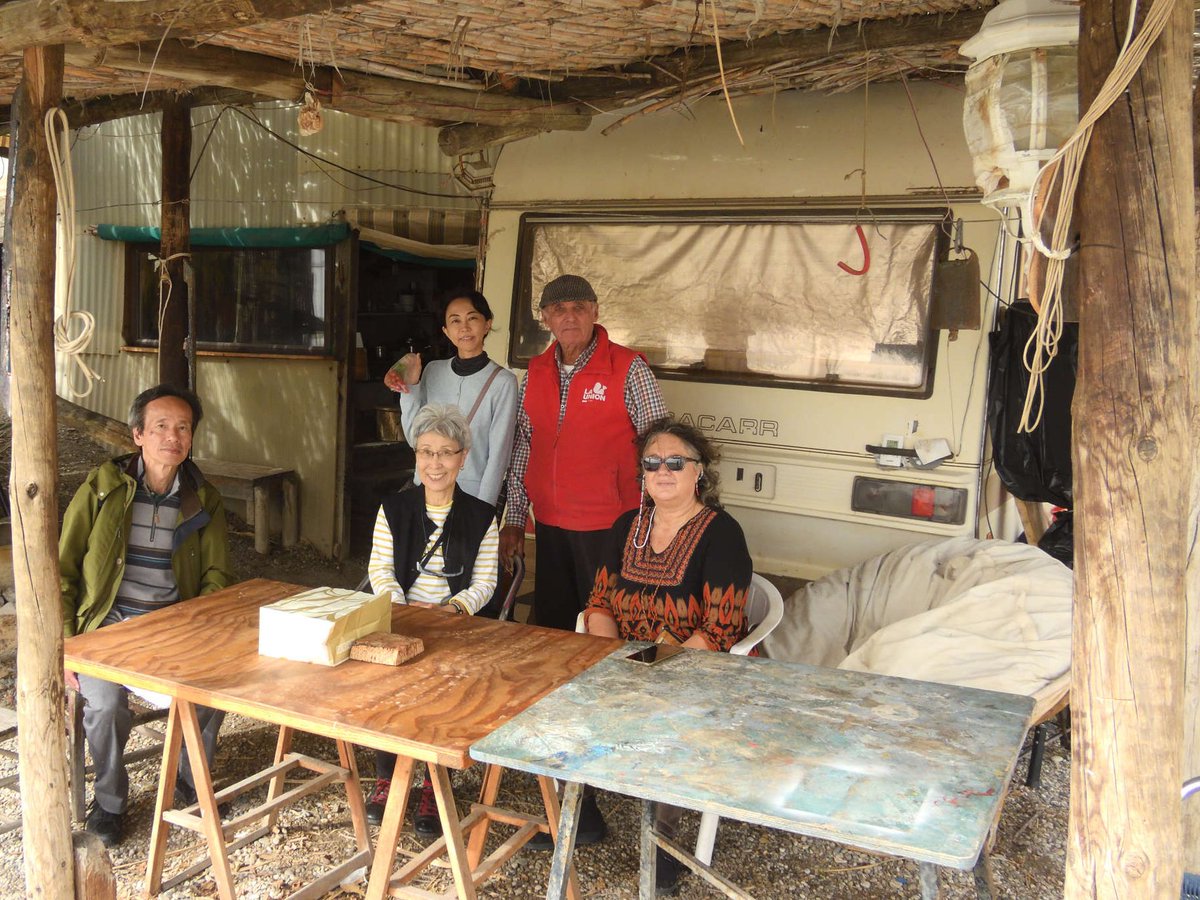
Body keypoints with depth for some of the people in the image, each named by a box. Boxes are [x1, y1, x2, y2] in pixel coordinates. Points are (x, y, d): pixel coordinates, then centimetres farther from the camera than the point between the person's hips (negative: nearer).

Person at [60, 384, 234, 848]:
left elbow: (216, 576, 4)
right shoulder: (101, 489, 1)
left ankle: (189, 786, 3)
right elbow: (62, 572, 2)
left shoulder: (204, 501, 6)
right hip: (109, 623, -1)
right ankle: (109, 800, 1)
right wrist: (65, 645, -9)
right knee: (106, 702, -28)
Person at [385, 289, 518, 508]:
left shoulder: (503, 381, -12)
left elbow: (499, 454, -11)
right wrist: (409, 390, -8)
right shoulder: (433, 371, 2)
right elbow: (416, 440, 3)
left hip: (473, 496, -4)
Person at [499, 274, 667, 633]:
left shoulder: (629, 369, -7)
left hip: (608, 528, -5)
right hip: (549, 526, 5)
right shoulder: (535, 372, 8)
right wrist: (514, 519, 10)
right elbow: (522, 449, 12)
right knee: (552, 628, 14)